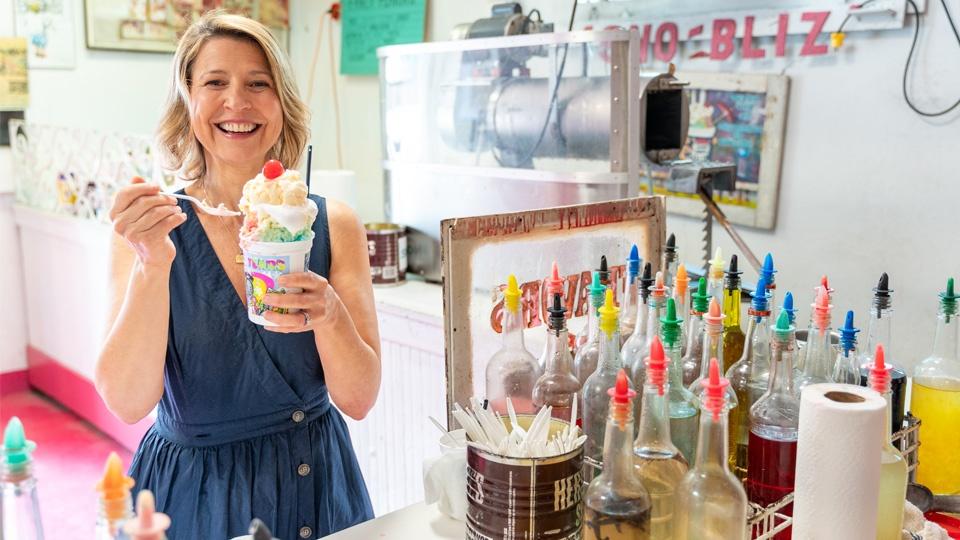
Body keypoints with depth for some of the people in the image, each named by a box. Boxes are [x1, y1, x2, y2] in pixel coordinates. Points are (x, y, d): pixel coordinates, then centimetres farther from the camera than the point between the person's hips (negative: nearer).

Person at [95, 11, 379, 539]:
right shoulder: (145, 227, -9)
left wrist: (329, 316, -28)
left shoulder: (333, 225, -8)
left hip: (314, 482, 2)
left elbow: (358, 399, -10)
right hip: (193, 491, -1)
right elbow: (127, 402, -17)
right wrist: (153, 264, -28)